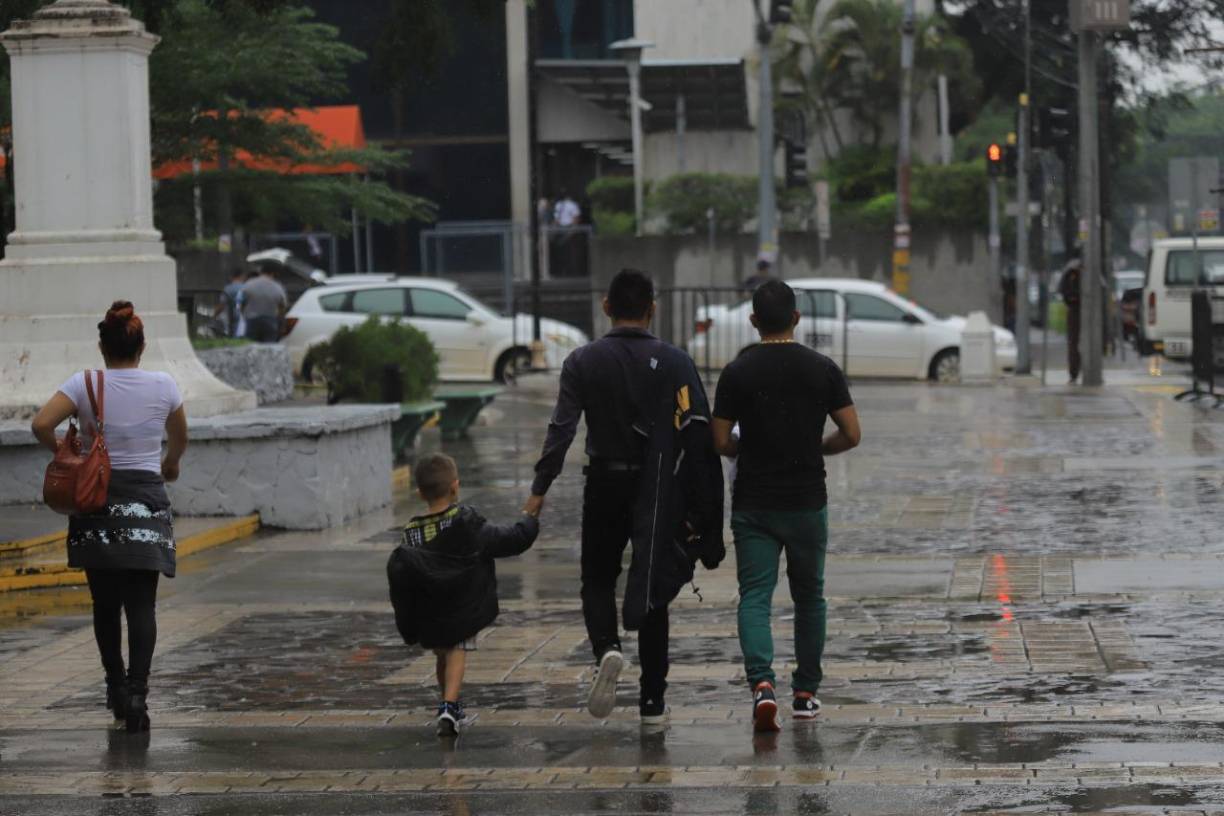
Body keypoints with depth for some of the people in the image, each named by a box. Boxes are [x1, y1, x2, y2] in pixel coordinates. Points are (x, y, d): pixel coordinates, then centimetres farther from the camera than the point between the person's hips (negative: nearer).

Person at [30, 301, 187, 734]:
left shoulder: (85, 383, -5)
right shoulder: (163, 385, 0)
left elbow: (41, 424, -16)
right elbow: (180, 437, 16)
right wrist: (170, 464, 37)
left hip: (97, 499, 0)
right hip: (146, 499, 0)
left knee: (105, 603, 14)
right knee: (141, 604, -3)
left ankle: (116, 685, 23)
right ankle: (136, 691, -17)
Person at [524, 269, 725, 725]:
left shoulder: (584, 362, -3)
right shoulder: (673, 363, -3)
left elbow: (561, 429, -9)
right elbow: (698, 434, -8)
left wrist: (540, 489, -6)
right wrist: (702, 510, -3)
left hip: (604, 486, 0)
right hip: (658, 493, 0)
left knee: (598, 581, 16)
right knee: (652, 592, 9)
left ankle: (606, 648, -16)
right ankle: (652, 702, 10)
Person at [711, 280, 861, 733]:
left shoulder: (737, 372, -6)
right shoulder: (823, 369, -3)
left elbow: (720, 442, -5)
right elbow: (851, 435, -4)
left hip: (754, 505, -1)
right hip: (807, 503, 1)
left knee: (754, 597, -1)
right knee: (809, 596, 17)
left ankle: (762, 683, -23)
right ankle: (806, 691, 22)